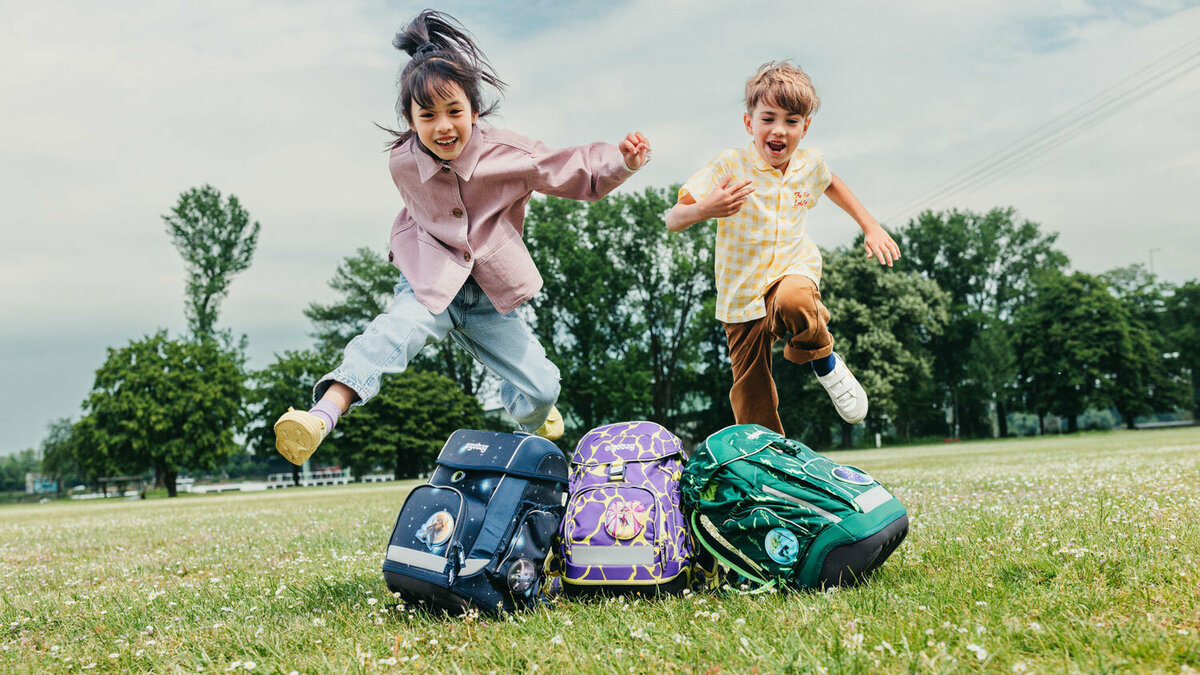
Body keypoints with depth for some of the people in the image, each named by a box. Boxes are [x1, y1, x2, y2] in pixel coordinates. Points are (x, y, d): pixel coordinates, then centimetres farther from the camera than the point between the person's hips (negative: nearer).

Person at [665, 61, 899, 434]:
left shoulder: (810, 163, -4)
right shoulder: (729, 166, -16)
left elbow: (831, 183, 23)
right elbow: (672, 220, -21)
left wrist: (870, 226, 19)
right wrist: (706, 209, -42)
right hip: (742, 293, -1)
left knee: (793, 301, -38)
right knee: (751, 402, 1)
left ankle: (825, 361, -8)